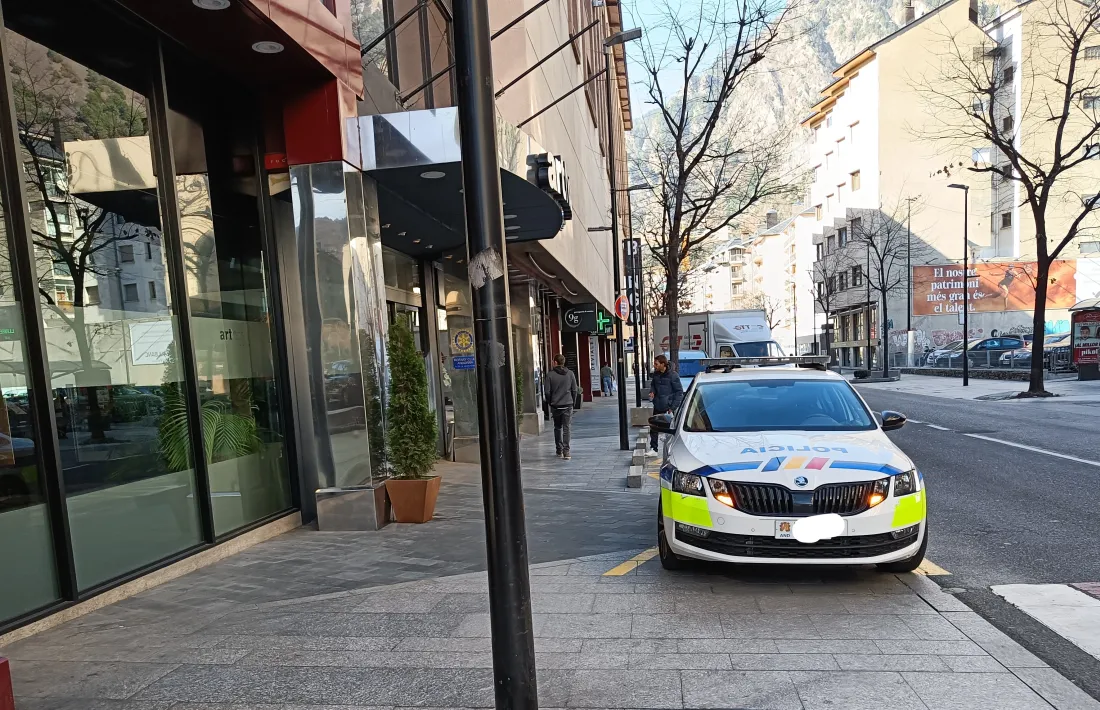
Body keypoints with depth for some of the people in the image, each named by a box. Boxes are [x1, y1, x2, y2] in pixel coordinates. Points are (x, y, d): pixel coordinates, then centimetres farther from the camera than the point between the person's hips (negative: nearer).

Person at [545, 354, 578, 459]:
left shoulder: (550, 374, -6)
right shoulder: (570, 373, 0)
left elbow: (548, 392, -5)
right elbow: (574, 390, 1)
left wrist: (551, 403, 10)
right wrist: (573, 402, 12)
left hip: (555, 406, 0)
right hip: (568, 405, 0)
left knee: (557, 428, 14)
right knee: (566, 428, 1)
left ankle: (559, 450, 19)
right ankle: (566, 451, -6)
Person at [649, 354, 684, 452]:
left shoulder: (672, 375, -14)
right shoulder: (655, 374, 3)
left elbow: (679, 392, -9)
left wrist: (673, 407, -13)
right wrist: (652, 392, -2)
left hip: (669, 407, -5)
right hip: (657, 407, 6)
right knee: (653, 428, 9)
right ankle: (653, 448, 22)